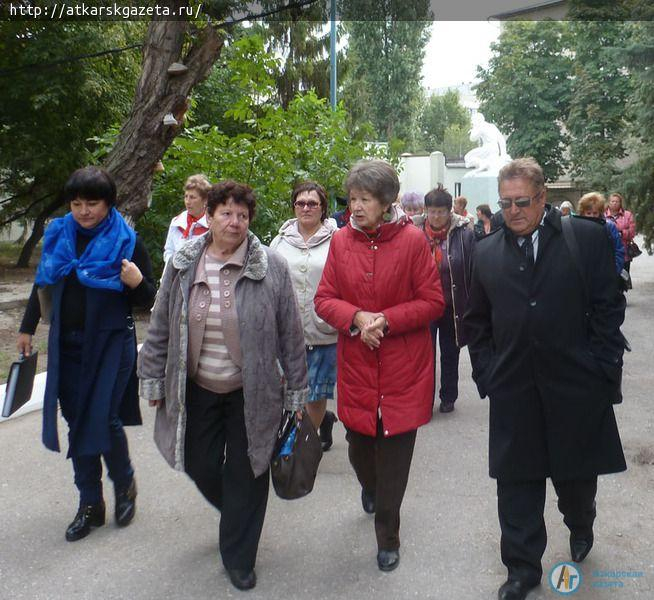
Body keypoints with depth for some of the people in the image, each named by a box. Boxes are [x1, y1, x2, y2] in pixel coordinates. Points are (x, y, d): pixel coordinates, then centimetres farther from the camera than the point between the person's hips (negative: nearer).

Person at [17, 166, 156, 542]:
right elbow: (43, 284, 18)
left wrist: (137, 282, -26)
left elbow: (148, 300, -4)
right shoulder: (59, 234, 5)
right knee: (77, 422, 8)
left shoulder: (126, 240, -7)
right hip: (67, 344, 4)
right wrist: (27, 329, 21)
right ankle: (91, 504, 22)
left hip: (111, 344, -4)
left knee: (103, 420, -7)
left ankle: (125, 484, 22)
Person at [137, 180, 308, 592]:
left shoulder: (271, 266, -10)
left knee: (245, 474, 7)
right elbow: (161, 328, 6)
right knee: (201, 467, 13)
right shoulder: (182, 265, -1)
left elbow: (290, 334, -6)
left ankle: (239, 558, 30)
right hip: (196, 392, 3)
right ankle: (236, 514, 48)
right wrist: (153, 381, 6)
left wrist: (297, 391, -4)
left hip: (252, 394, -2)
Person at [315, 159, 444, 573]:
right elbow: (324, 299, 3)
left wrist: (386, 320, -17)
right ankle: (371, 488, 52)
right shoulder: (341, 241, 0)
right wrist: (356, 317, -16)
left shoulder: (413, 240, -8)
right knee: (359, 444, 14)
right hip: (356, 365, 3)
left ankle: (388, 537, 28)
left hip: (403, 367, -2)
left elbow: (434, 302, -6)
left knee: (395, 452, 6)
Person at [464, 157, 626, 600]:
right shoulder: (487, 252, 5)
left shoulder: (586, 237, -3)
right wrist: (486, 374, 4)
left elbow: (608, 308, -3)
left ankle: (581, 527, 50)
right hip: (513, 393, 2)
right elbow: (476, 322, 11)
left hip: (576, 389, -1)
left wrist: (601, 372, -8)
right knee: (517, 482, 9)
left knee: (577, 476, 17)